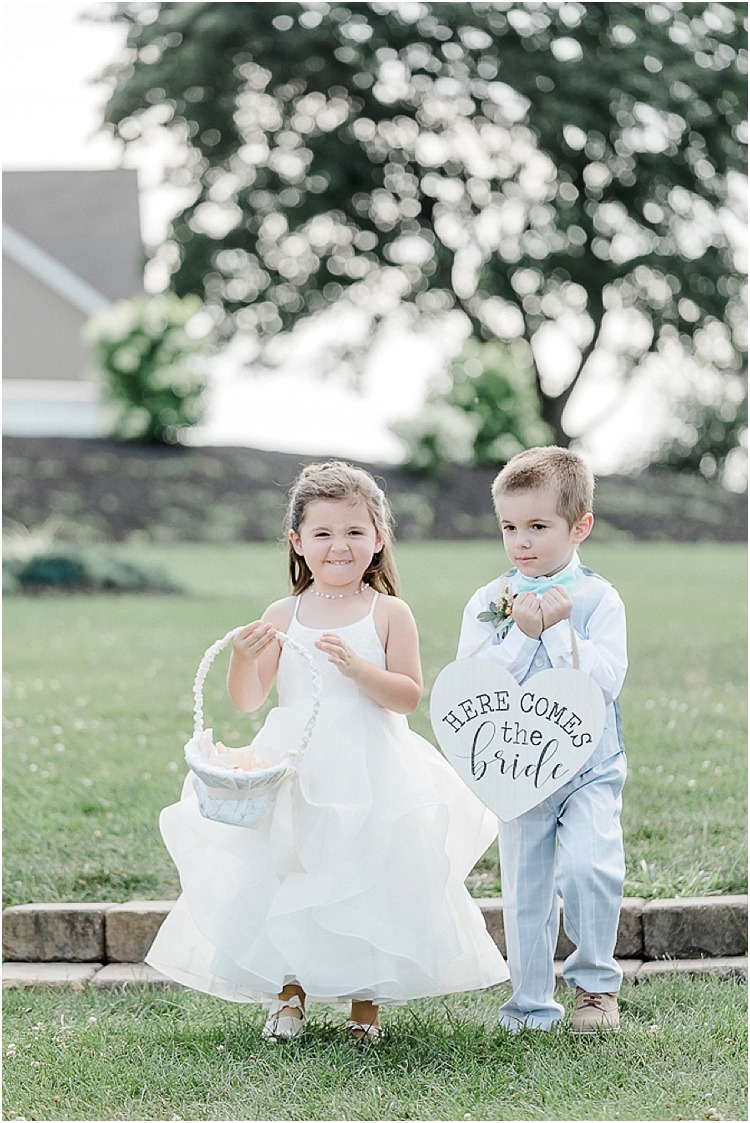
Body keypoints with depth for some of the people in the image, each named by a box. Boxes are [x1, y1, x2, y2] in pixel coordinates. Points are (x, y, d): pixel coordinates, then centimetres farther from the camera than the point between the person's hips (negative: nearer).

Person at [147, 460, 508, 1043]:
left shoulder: (389, 614, -2)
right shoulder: (283, 615, 3)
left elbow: (409, 696, -8)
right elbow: (247, 701, 1)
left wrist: (357, 667, -22)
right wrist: (244, 657, -19)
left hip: (371, 779, -2)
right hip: (298, 775, 2)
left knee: (371, 882, -1)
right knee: (286, 885, 2)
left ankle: (367, 1002, 15)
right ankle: (289, 994, 20)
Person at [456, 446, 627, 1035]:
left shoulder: (598, 598, -4)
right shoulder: (487, 603, 2)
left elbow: (606, 679, -15)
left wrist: (557, 628, -18)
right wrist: (521, 634, -16)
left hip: (590, 766, -2)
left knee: (587, 865, -22)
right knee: (525, 890, 6)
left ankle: (596, 982, 0)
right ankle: (531, 1007, 20)